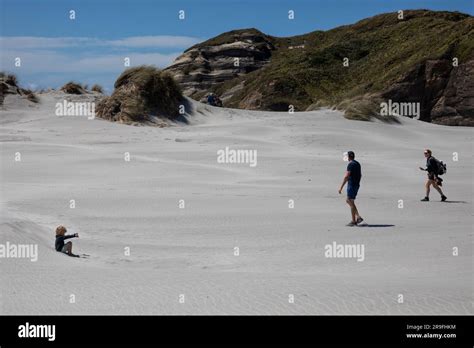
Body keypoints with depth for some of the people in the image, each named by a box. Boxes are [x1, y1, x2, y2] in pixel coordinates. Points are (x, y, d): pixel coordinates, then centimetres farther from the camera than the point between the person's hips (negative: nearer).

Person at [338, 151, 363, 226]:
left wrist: (341, 187, -19)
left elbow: (346, 176, -21)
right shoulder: (357, 163, 12)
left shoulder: (350, 164, -17)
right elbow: (360, 175, 21)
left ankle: (353, 221, 2)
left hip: (351, 185, -9)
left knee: (351, 203, -2)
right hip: (357, 185, 9)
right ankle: (358, 217, 11)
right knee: (348, 200, 17)